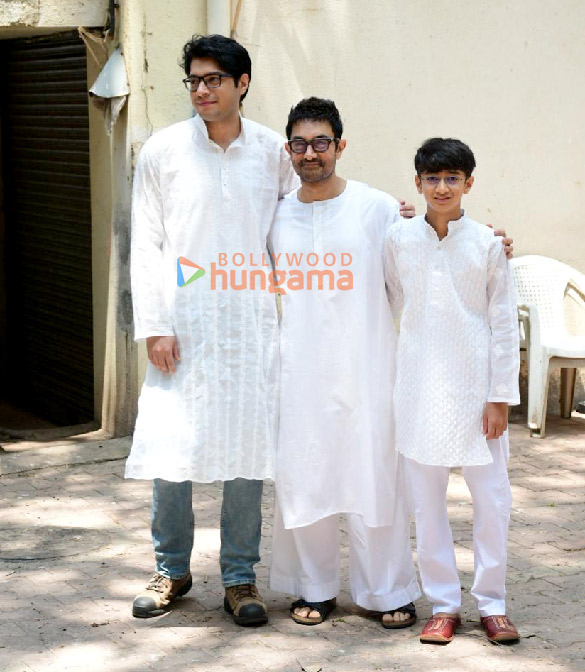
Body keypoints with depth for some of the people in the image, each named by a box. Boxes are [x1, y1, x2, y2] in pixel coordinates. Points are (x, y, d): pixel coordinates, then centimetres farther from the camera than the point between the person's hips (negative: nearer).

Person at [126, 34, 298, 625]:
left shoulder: (274, 152, 5)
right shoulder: (163, 150, 2)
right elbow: (146, 244, 1)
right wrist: (153, 326, -6)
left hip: (251, 323, 1)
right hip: (182, 324, -1)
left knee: (247, 448, 3)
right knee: (169, 447, 0)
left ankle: (239, 576, 16)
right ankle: (172, 569, 19)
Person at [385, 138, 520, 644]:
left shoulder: (487, 244, -3)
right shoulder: (399, 240, 1)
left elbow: (505, 322, -2)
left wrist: (500, 396, -4)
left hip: (476, 385, -1)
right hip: (420, 388, 1)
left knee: (493, 499, 2)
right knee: (427, 502, 6)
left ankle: (492, 603, 17)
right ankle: (444, 605, 17)